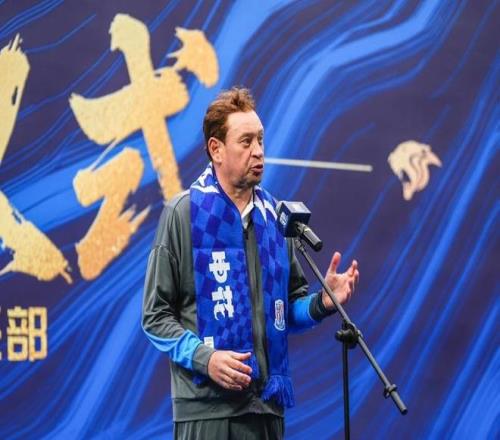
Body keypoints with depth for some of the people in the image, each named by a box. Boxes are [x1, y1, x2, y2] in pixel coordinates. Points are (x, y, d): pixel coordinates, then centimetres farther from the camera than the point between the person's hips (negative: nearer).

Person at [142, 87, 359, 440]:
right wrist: (204, 357, -16)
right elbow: (156, 315, -3)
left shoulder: (275, 215, 11)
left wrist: (321, 303, -3)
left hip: (267, 404, 5)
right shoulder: (183, 213, -2)